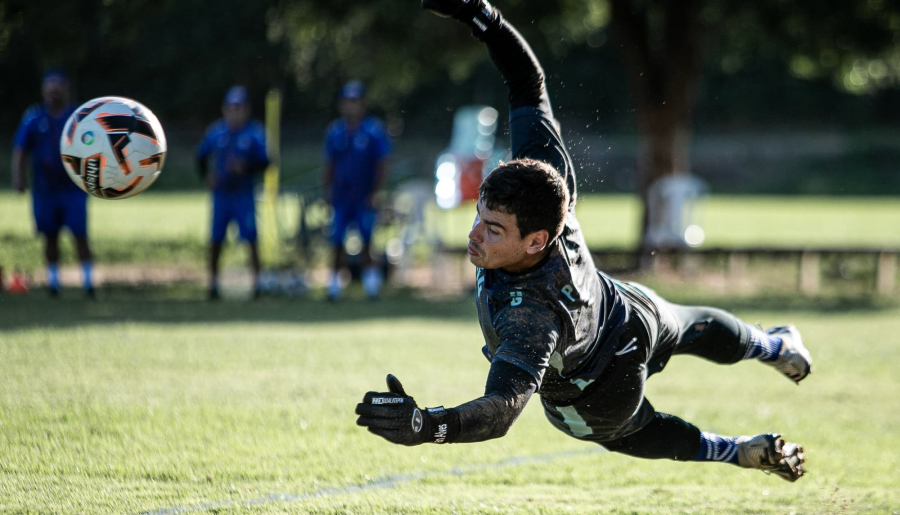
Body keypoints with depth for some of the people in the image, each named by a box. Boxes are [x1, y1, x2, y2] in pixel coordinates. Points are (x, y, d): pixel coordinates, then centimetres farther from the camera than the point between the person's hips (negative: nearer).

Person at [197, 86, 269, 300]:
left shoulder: (255, 132, -4)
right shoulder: (216, 131, 4)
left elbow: (264, 161, -5)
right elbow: (201, 156, 14)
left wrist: (246, 168, -22)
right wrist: (206, 176, 0)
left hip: (243, 193, -2)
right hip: (220, 193, 2)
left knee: (251, 238, -6)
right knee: (216, 239, 4)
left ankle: (257, 281, 2)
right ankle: (213, 281, 16)